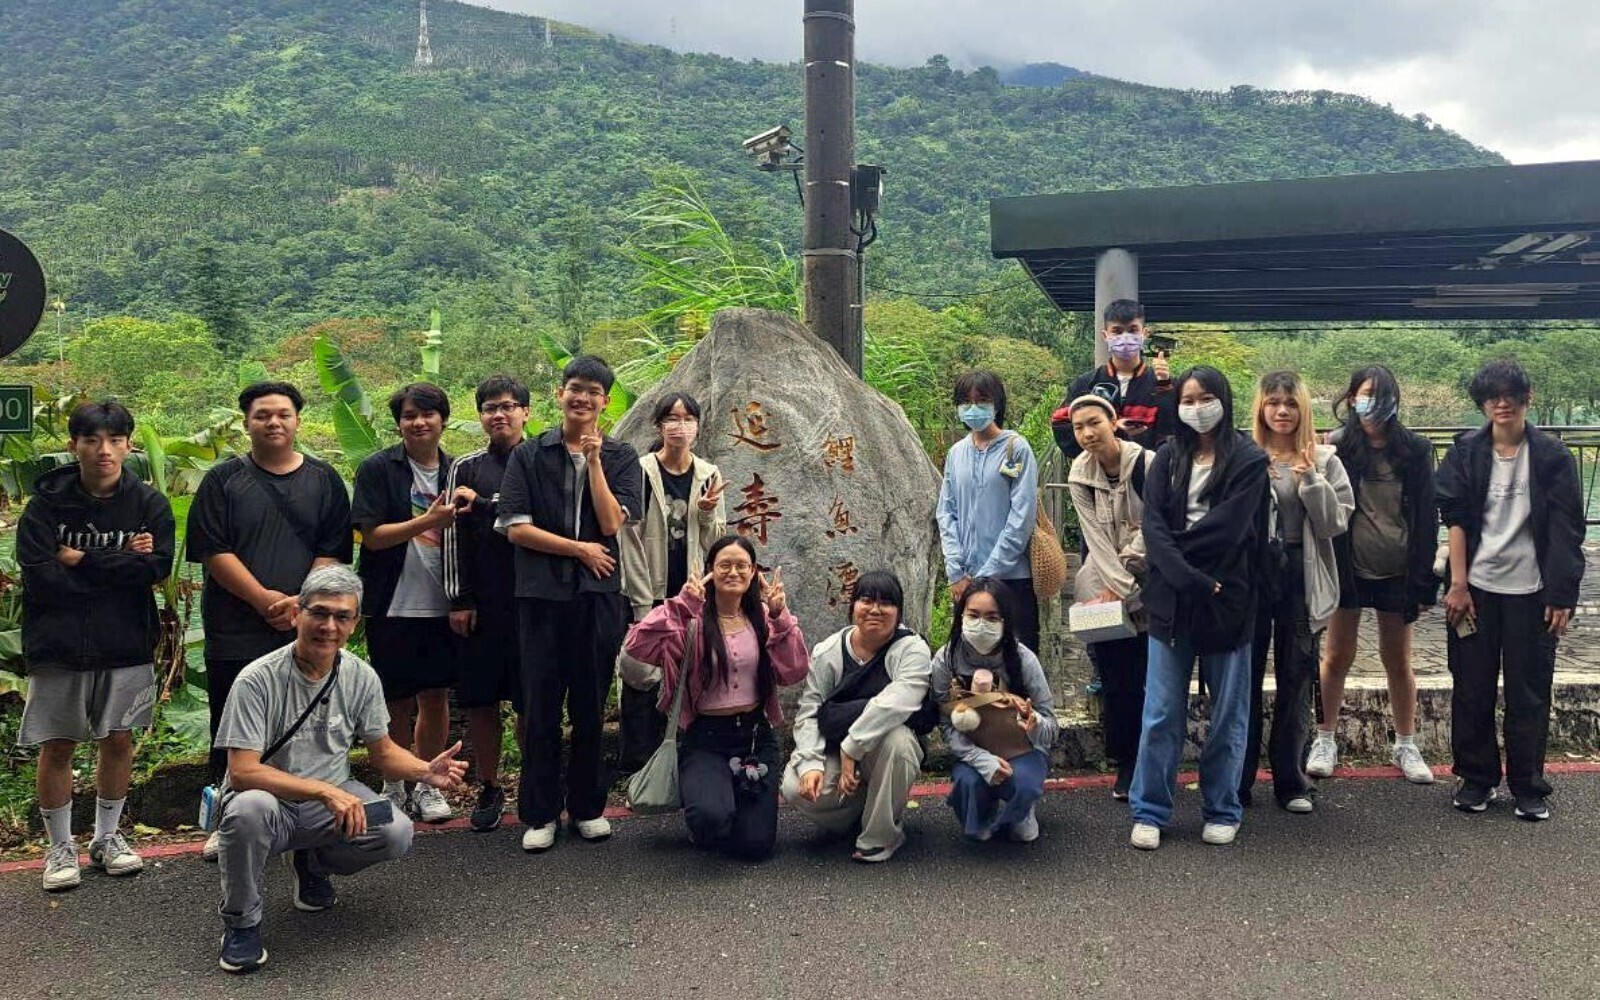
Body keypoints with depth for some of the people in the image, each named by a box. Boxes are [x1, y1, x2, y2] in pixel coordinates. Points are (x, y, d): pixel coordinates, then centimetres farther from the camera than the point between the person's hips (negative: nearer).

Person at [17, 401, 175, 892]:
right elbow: (39, 578, -16)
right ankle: (60, 847, 23)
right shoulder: (45, 505, -5)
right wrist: (119, 564, -15)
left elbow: (157, 566, -15)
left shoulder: (149, 504, -2)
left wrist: (82, 562, -14)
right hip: (58, 647, -1)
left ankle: (107, 837, 28)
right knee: (57, 747, 6)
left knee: (118, 742, 11)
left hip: (126, 647, 1)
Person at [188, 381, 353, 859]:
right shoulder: (223, 480, 5)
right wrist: (264, 598, -13)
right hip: (235, 634, 0)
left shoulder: (323, 481, 9)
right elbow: (212, 551, -3)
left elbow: (332, 553, 4)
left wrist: (302, 601, -11)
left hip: (305, 631, 1)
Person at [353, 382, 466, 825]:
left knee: (436, 696, 9)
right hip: (394, 605, -4)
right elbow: (373, 536, -10)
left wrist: (466, 507, -9)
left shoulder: (456, 471, 8)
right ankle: (394, 788, 21)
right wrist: (428, 520, -21)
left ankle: (427, 786, 22)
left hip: (441, 604, 4)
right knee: (398, 703, 5)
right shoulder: (378, 468, -5)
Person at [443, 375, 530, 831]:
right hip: (480, 604, 2)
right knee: (480, 699, 6)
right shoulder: (465, 468, 8)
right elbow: (454, 535, 5)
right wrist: (458, 599, -1)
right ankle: (489, 788, 18)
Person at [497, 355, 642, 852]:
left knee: (591, 706, 7)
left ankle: (588, 806, 20)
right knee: (540, 707, 3)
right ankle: (539, 814, 13)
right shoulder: (529, 455, 5)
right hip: (541, 593, 0)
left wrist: (594, 459, -10)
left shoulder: (621, 456, 7)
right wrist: (580, 549, -5)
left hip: (599, 593, 1)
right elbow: (516, 528, -2)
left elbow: (612, 522, -6)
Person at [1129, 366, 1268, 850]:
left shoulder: (1249, 460, -2)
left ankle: (1222, 811, 23)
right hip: (1171, 601, 2)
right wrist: (1193, 580, -15)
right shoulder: (1168, 458, 8)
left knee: (1228, 714, 9)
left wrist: (1176, 548, -7)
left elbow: (1228, 529, -13)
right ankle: (1149, 812, 14)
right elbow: (1153, 526, -3)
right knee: (1161, 714, 4)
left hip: (1227, 602, -2)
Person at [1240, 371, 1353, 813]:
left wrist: (1311, 480, -13)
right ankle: (1237, 780, 15)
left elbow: (1336, 523, -3)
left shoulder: (1324, 460, 3)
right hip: (1250, 574, -1)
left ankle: (1291, 781, 21)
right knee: (1245, 679, 5)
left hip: (1301, 579, 1)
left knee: (1296, 681, 9)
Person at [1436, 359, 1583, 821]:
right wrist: (1458, 584, -6)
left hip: (1530, 591, -1)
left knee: (1530, 693, 4)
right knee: (1472, 689, 7)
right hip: (1476, 587, 1)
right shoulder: (1465, 452, 2)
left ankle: (1529, 787, 17)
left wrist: (1561, 596, -6)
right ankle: (1476, 777, 21)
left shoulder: (1552, 456, 0)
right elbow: (1454, 518, 0)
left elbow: (1566, 531, -1)